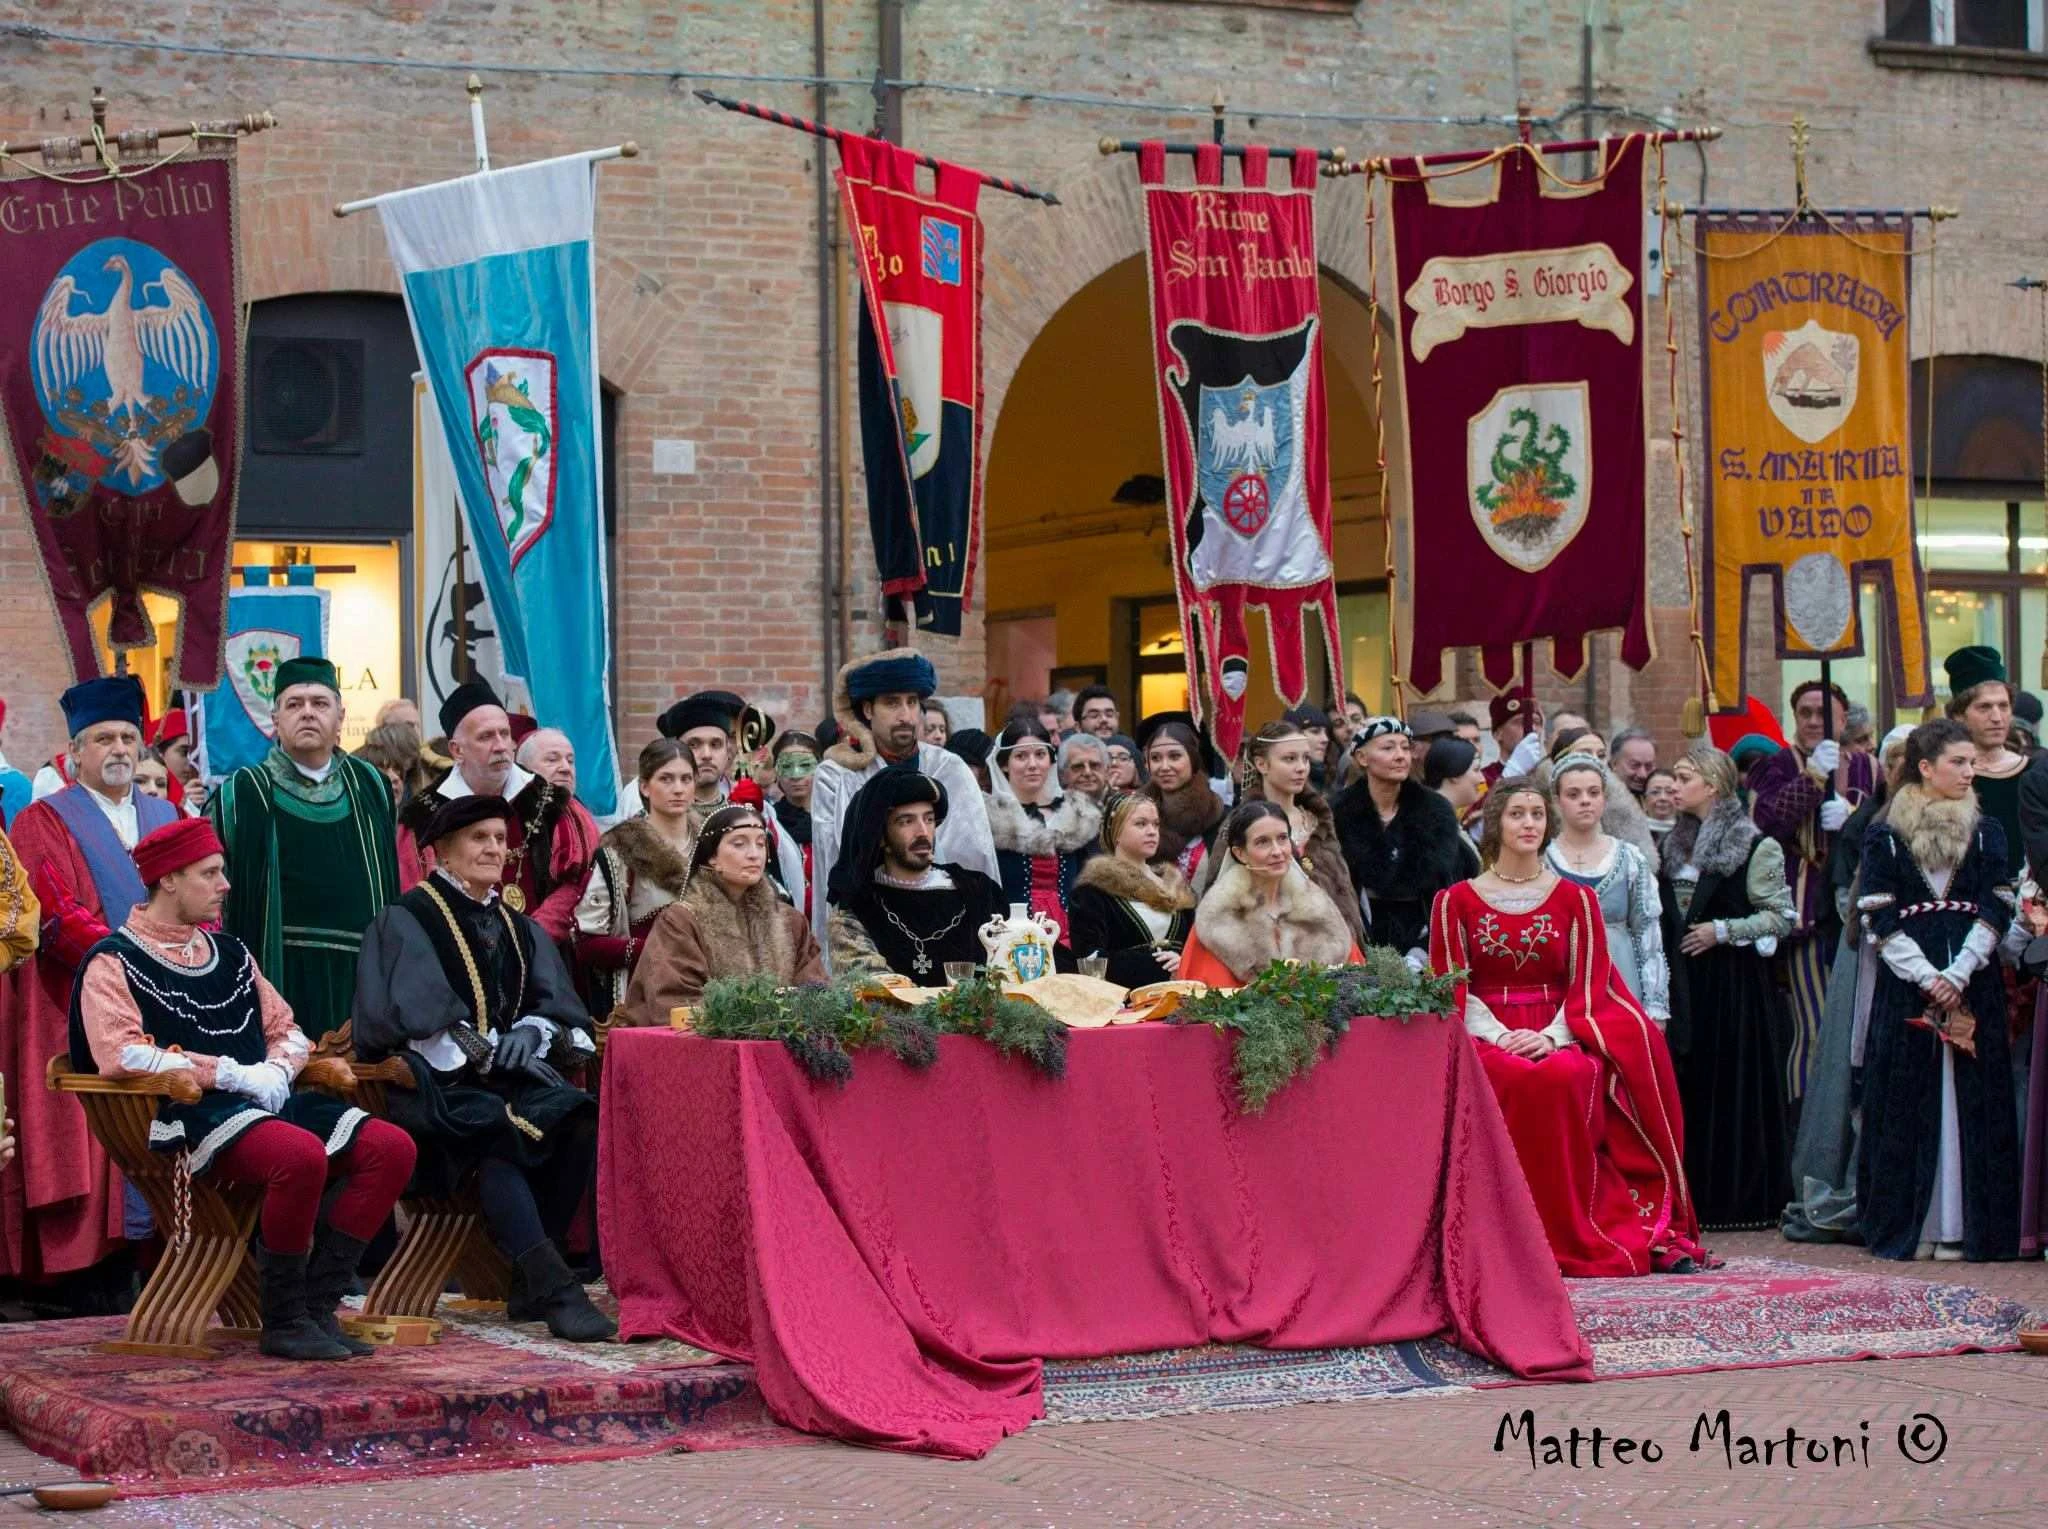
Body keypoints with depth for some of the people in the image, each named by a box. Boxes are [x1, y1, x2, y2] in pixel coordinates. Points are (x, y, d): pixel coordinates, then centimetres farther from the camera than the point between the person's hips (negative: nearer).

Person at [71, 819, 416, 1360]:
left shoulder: (230, 953, 21)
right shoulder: (114, 964, -2)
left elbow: (287, 1030, 23)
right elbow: (119, 1055, -17)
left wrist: (274, 1071, -2)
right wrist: (232, 1073, -17)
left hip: (262, 1101, 8)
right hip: (187, 1113, -8)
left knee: (392, 1147, -11)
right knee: (302, 1154, -36)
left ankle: (318, 1306, -9)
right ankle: (282, 1322, -20)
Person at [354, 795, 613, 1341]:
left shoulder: (518, 927, 20)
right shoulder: (406, 921, 3)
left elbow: (557, 1005, 14)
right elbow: (415, 1016, -8)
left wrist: (532, 1031, -8)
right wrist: (479, 1049, -17)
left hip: (510, 1071, 5)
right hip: (436, 1081, -5)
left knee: (580, 1122, -26)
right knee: (499, 1131, -37)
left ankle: (531, 1284, -19)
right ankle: (551, 1286, -38)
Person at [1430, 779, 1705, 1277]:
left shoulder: (1574, 899, 11)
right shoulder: (1457, 901, 9)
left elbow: (1588, 987, 4)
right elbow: (1453, 990, 3)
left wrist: (1552, 1037, -14)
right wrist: (1500, 1036, -14)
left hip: (1560, 1036, 1)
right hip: (1486, 1037, -1)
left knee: (1565, 1078, -34)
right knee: (1514, 1080, -35)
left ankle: (1571, 1234, -28)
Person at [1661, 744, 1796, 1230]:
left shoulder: (1756, 846, -5)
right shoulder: (1673, 844, 15)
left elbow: (1780, 915, -7)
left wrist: (1722, 930, -13)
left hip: (1733, 981, -6)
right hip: (1683, 981, 6)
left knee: (1735, 1085, -4)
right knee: (1689, 1085, 4)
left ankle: (1740, 1198, 2)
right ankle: (1694, 1196, 10)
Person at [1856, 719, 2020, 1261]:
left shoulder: (1987, 830, 9)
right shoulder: (1885, 836, 3)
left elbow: (1996, 910, 2)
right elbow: (1880, 918, -3)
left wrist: (1960, 974, -11)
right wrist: (1927, 977, -13)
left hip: (1973, 982, 2)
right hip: (1906, 986, -2)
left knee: (1969, 1101, -2)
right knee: (1909, 1102, -1)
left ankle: (1961, 1224, 0)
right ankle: (1906, 1224, 2)